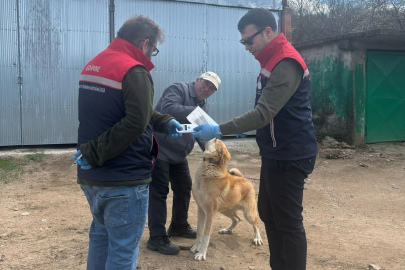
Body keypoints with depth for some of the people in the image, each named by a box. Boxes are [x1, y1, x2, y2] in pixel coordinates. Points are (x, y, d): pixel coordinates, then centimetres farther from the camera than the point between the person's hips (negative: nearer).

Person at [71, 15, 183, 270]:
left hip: (91, 177, 9)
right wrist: (94, 153, -20)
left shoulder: (92, 65, 11)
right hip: (124, 181, -8)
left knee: (100, 237, 23)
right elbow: (135, 123, -29)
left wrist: (164, 122, 10)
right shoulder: (134, 72, -17)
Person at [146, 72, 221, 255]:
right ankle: (157, 238, -2)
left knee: (184, 188, 16)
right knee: (159, 192, -8)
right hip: (158, 149, -9)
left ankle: (179, 226, 34)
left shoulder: (202, 106, 11)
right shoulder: (178, 89, -14)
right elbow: (168, 109, -34)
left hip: (178, 154, 9)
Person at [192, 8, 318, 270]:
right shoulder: (273, 61, 13)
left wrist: (220, 130, -30)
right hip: (275, 153, 10)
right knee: (268, 214, 18)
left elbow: (264, 112, -29)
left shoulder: (286, 64, -20)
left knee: (288, 222, 0)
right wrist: (246, 128, 11)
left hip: (290, 156, -10)